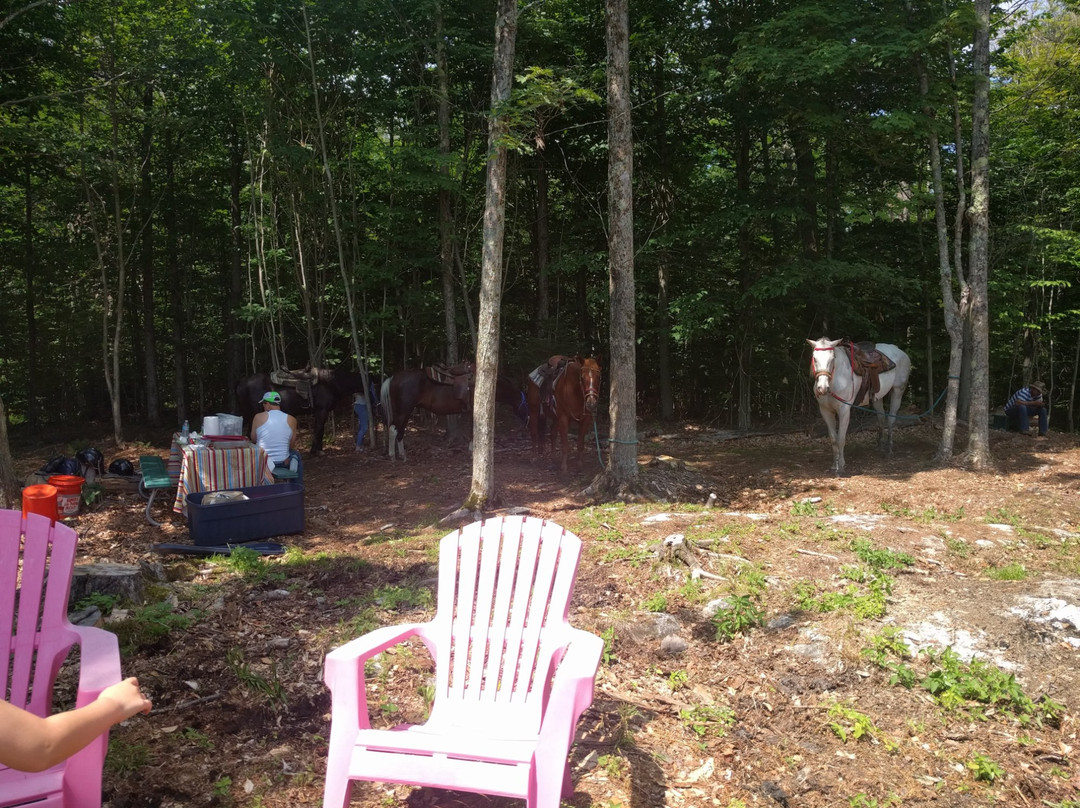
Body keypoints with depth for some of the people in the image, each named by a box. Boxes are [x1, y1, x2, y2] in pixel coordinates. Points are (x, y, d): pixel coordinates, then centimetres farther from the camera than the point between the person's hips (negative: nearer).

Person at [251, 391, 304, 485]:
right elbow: (292, 446, 4)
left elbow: (253, 440, 4)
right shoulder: (291, 420, -4)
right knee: (296, 455, 32)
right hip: (283, 462, 0)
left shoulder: (258, 417, -7)